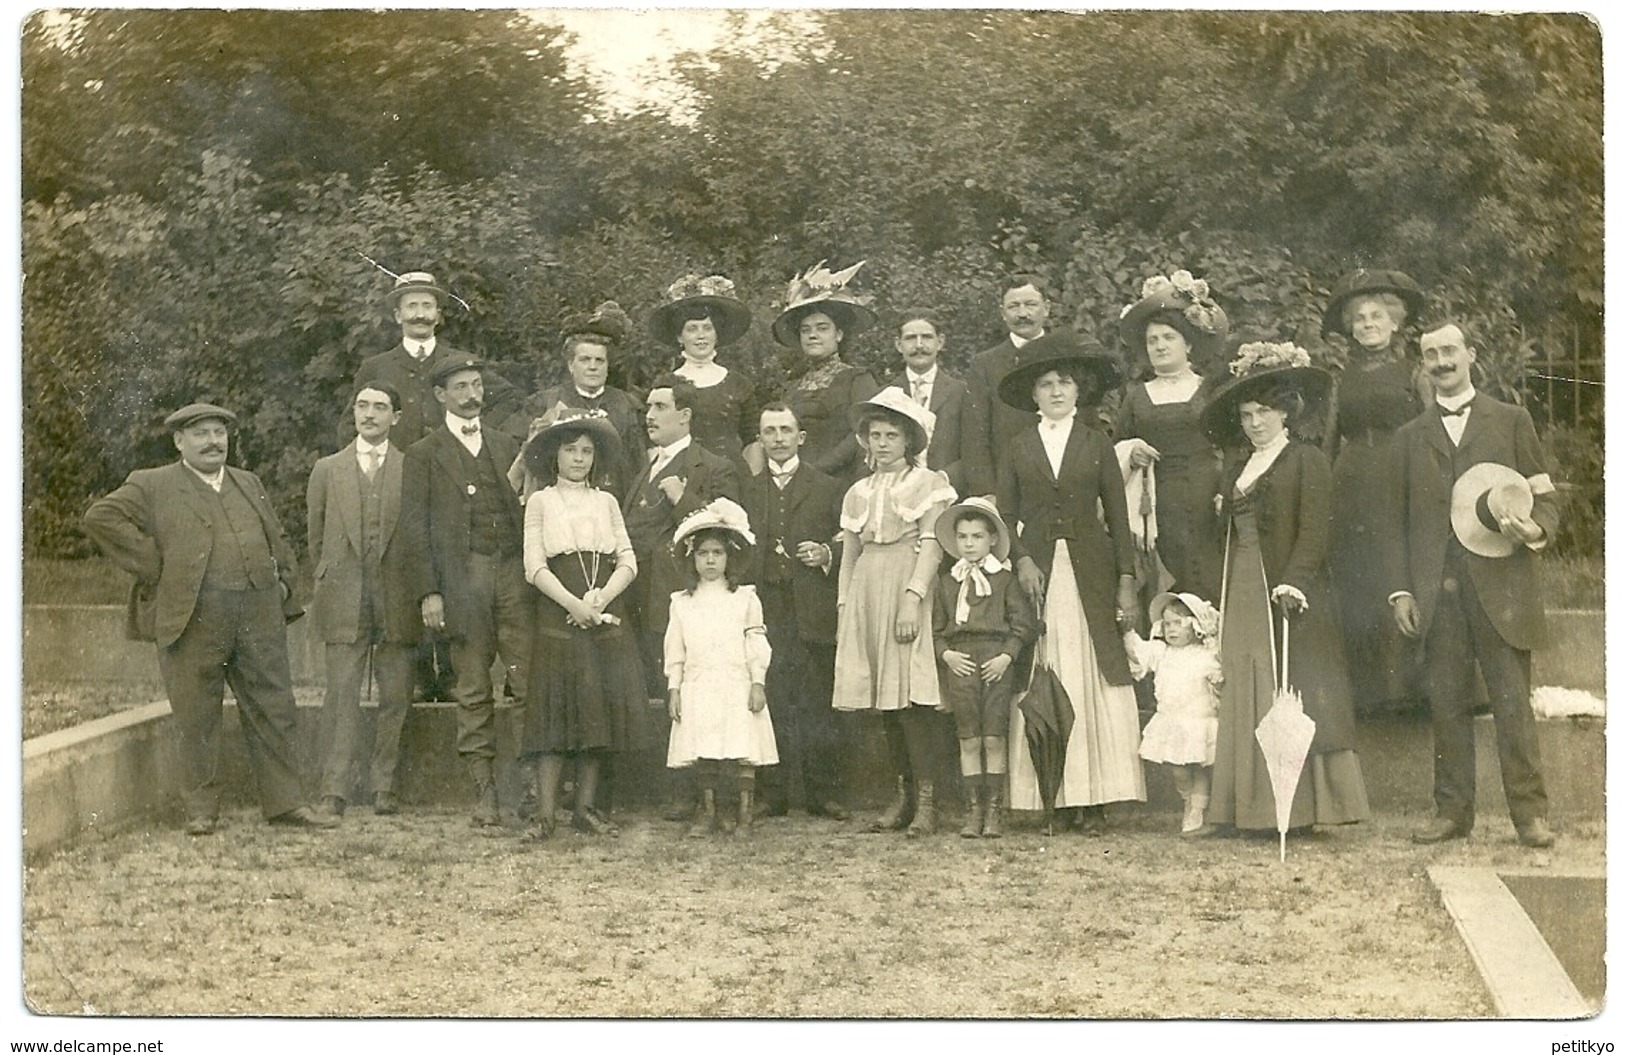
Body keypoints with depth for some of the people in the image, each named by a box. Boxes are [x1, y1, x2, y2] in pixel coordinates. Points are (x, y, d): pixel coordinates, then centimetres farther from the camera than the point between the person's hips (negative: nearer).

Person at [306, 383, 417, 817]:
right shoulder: (327, 470, 12)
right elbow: (316, 536, 15)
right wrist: (329, 584, 10)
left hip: (396, 600, 0)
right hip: (343, 601, 0)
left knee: (396, 696, 2)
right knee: (341, 695, -3)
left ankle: (383, 786, 12)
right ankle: (334, 790, -1)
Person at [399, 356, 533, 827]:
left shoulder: (506, 446, 19)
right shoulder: (424, 454, 8)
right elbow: (415, 527, 2)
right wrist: (427, 592, -7)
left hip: (515, 573, 3)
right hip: (463, 578, -2)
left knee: (532, 682, -6)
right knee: (473, 693, 0)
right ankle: (484, 792, 5)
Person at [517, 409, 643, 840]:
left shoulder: (606, 501, 15)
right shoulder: (540, 501, 7)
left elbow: (628, 561, 7)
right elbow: (535, 566, -2)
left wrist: (602, 598, -10)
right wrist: (572, 603, -15)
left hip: (606, 622, 3)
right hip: (558, 620, -3)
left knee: (601, 711, 2)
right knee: (555, 711, -6)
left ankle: (586, 808, 9)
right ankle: (546, 812, -5)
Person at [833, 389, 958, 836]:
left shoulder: (928, 484, 5)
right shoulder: (858, 493, 19)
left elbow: (932, 546, -5)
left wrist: (913, 598, -16)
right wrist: (843, 610, 10)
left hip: (910, 590, -5)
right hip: (867, 594, 5)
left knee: (913, 698, -12)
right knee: (885, 702, 3)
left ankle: (926, 799, -10)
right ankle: (902, 794, 9)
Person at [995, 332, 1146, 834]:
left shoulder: (1097, 444, 9)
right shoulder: (1018, 448, 10)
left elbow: (1118, 515, 7)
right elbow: (1005, 516, 8)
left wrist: (1126, 579, -1)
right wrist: (1021, 561, -8)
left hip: (1090, 571, 0)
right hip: (1036, 572, 0)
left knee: (1094, 682, -4)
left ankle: (1092, 797, -2)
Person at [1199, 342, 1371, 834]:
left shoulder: (1307, 460, -2)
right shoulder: (1236, 463, 17)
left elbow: (1313, 531, -11)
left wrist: (1293, 581, -21)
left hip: (1288, 595, -6)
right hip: (1241, 598, 6)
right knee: (1244, 699, 3)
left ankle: (1301, 806, -2)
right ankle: (1254, 807, 5)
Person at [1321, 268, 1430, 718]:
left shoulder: (1412, 369, 4)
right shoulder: (1343, 376, 14)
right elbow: (1330, 438, 14)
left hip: (1403, 487, -3)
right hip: (1352, 490, 3)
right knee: (1355, 587, 2)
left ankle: (1407, 680, 2)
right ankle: (1366, 686, 8)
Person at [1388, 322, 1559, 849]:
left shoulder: (1511, 421, 12)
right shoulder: (1409, 437, 17)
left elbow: (1544, 496, 9)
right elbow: (1399, 521, 13)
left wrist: (1535, 529, -14)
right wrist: (1399, 589, 4)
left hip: (1501, 582, -2)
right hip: (1437, 589, 2)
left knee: (1512, 699, -5)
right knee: (1446, 702, 2)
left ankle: (1529, 811, 0)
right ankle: (1452, 809, 9)